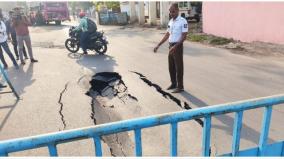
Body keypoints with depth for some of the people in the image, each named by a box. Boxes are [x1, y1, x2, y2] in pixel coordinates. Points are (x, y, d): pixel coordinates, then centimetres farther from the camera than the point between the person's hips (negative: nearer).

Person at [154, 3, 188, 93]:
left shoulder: (183, 21, -11)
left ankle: (180, 87, 9)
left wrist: (175, 46, -27)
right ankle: (173, 83, 28)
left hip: (178, 46, -7)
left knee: (178, 67, -1)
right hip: (171, 46, 8)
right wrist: (158, 45, 11)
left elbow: (184, 36, -17)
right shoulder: (170, 22, 12)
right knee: (171, 66, 14)